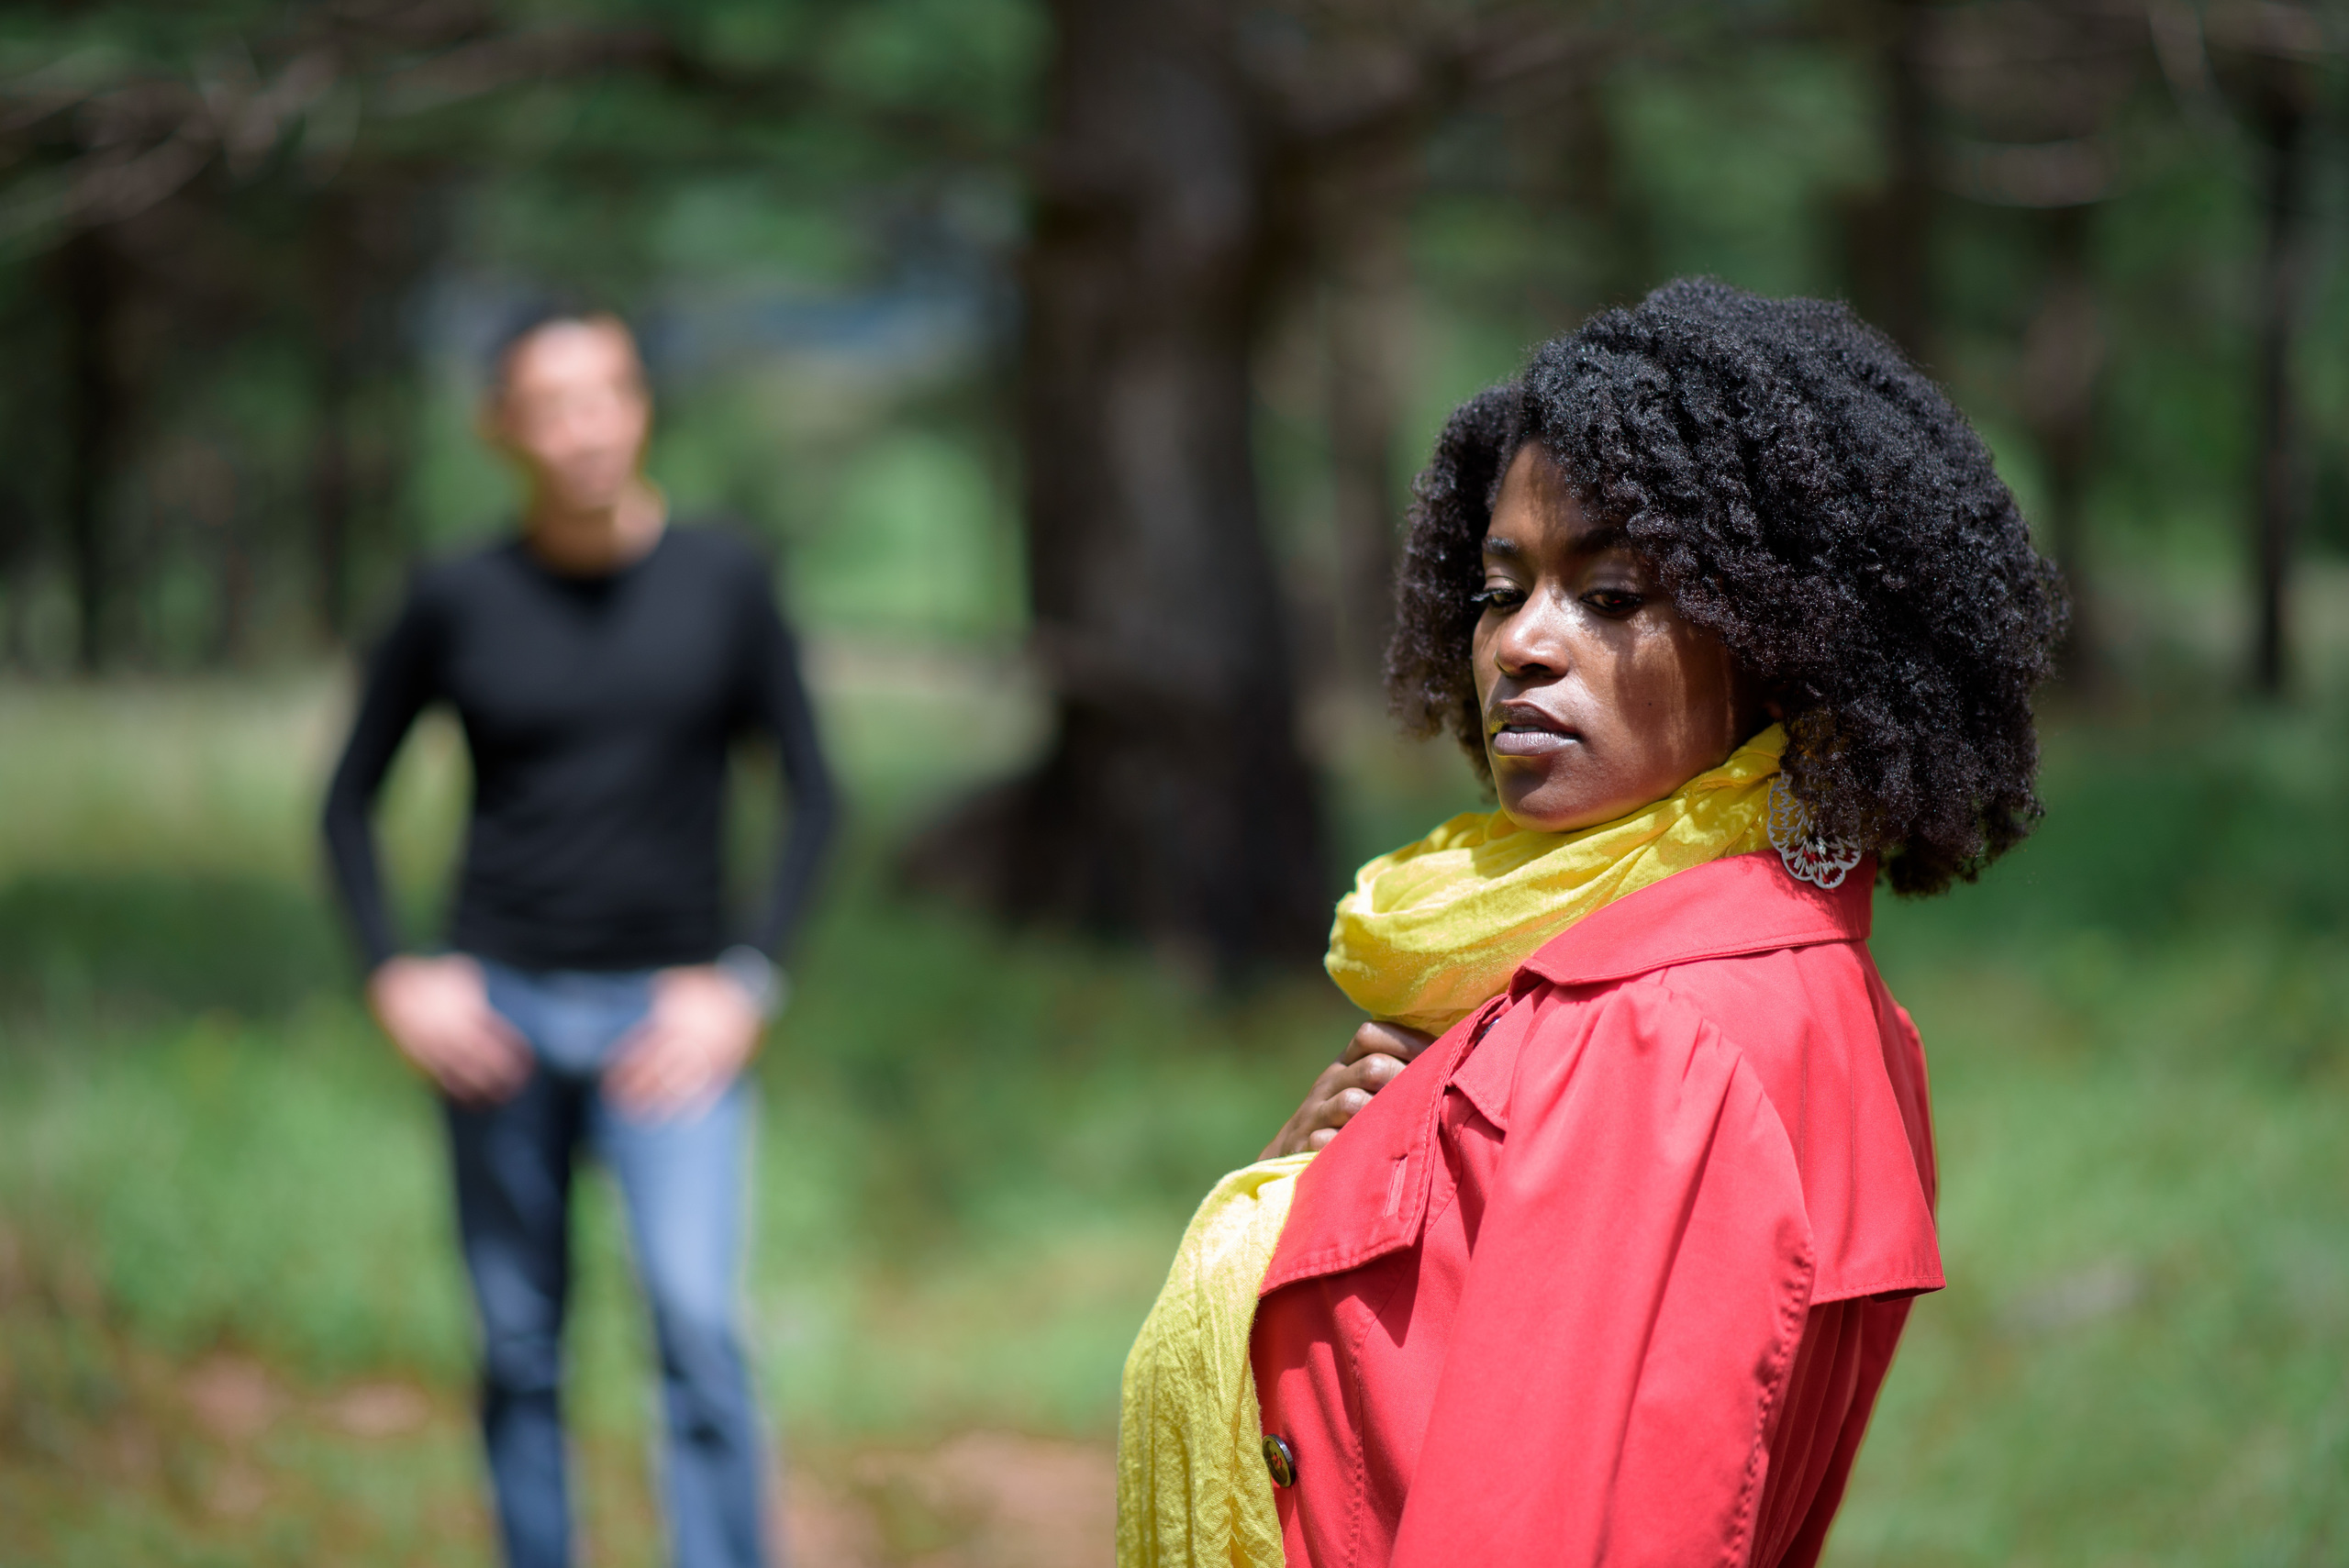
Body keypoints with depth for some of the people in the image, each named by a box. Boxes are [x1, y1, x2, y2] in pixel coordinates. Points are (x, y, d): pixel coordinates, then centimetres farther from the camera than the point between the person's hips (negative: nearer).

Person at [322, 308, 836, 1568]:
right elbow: (350, 799, 9)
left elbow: (810, 793, 3)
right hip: (499, 1005, 1)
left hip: (668, 1014, -1)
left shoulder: (722, 583, -1)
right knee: (521, 1348, 5)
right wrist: (392, 977, -3)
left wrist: (748, 981, -7)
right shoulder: (458, 601, 0)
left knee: (698, 1319, -17)